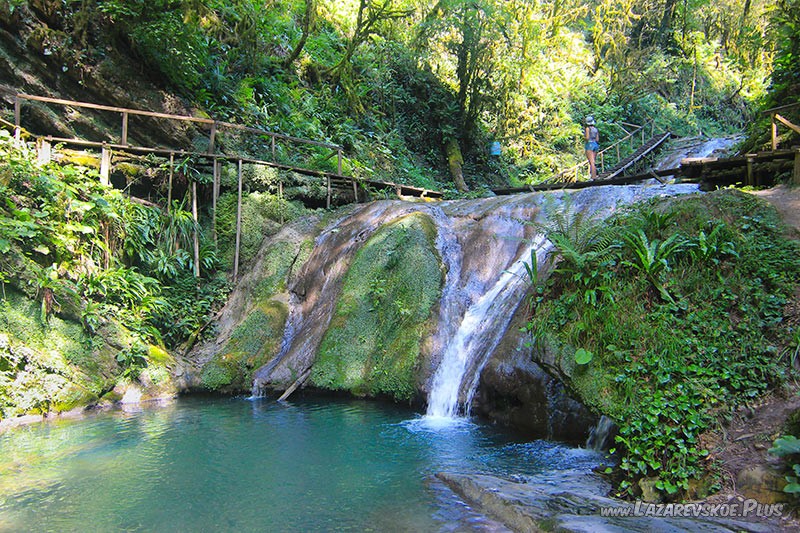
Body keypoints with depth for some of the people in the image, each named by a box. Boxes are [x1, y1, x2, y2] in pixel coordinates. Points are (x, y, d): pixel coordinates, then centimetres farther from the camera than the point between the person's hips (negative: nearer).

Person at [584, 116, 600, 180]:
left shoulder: (588, 128, -6)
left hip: (589, 144, -6)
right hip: (595, 144, 6)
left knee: (591, 162, -11)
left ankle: (593, 176, -16)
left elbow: (587, 137, -15)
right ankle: (595, 175, 9)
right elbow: (597, 139, 11)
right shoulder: (596, 129, 12)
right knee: (593, 161, 12)